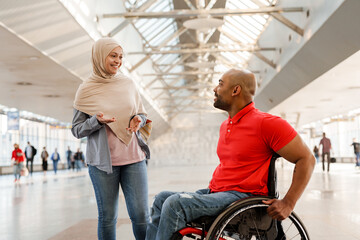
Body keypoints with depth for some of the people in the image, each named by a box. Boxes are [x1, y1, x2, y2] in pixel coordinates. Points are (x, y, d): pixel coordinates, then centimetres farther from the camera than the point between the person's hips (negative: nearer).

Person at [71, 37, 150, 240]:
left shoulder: (128, 83, 7)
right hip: (103, 160, -2)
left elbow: (143, 115, 17)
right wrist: (97, 120, -16)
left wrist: (137, 121, -6)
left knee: (141, 213, -1)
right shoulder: (87, 90, 0)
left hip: (133, 157, 2)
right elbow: (77, 130, 3)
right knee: (108, 216, 5)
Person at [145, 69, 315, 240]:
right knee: (162, 198, 3)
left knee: (175, 204, -24)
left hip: (241, 197, -9)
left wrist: (288, 203, -17)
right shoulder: (224, 126, 16)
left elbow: (306, 159, -12)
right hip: (214, 192, 9)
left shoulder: (266, 123, -12)